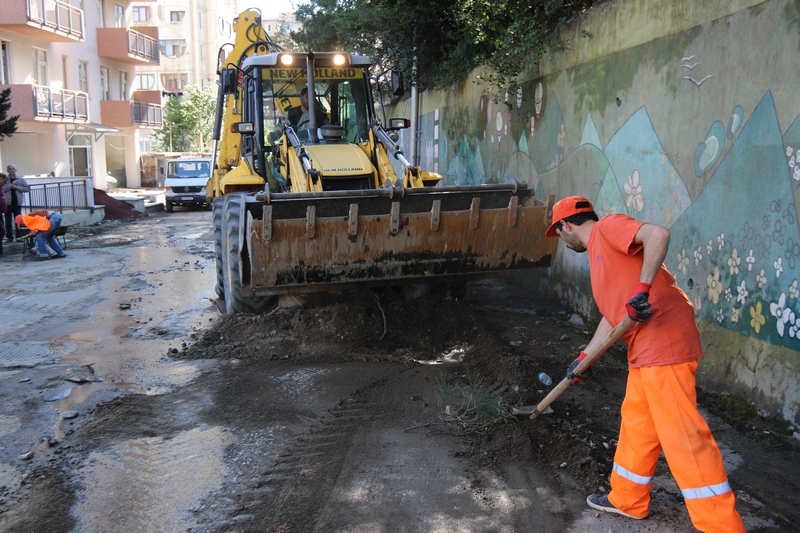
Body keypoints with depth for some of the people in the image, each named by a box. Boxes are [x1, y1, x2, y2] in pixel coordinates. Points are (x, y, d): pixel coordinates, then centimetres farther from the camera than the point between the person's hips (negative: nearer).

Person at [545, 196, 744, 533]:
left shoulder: (608, 227, -3)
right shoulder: (598, 252, 25)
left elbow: (658, 234, -22)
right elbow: (613, 314, 28)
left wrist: (642, 289, -27)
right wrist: (583, 357, 29)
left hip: (664, 339, -11)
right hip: (644, 350, 11)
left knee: (682, 433, -10)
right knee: (636, 423, 19)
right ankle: (628, 500, 34)